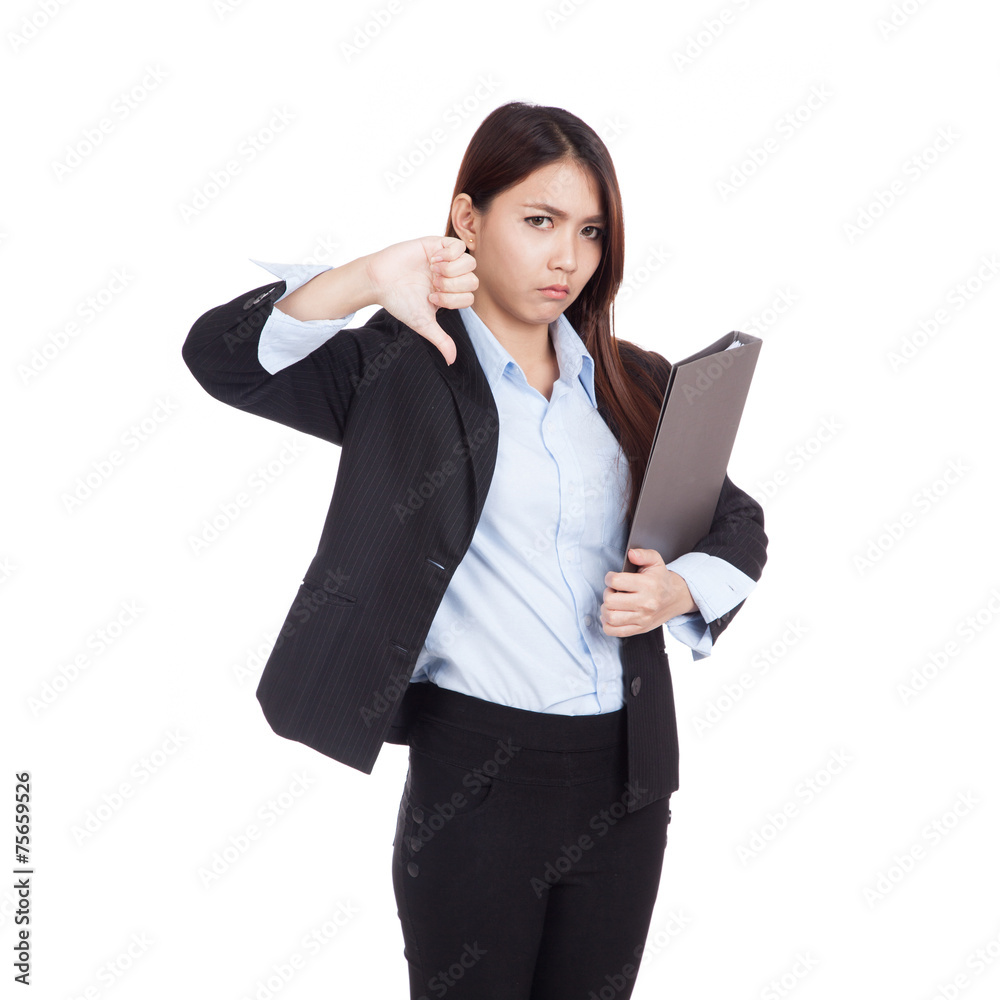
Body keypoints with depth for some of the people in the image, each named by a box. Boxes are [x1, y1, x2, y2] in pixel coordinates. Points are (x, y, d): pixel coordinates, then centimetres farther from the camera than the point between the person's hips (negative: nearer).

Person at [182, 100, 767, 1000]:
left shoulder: (638, 385, 9)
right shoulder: (401, 369, -4)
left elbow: (739, 526, 15)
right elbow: (221, 355, -15)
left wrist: (681, 590, -6)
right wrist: (369, 281, -28)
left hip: (627, 775, 5)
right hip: (472, 776, -4)